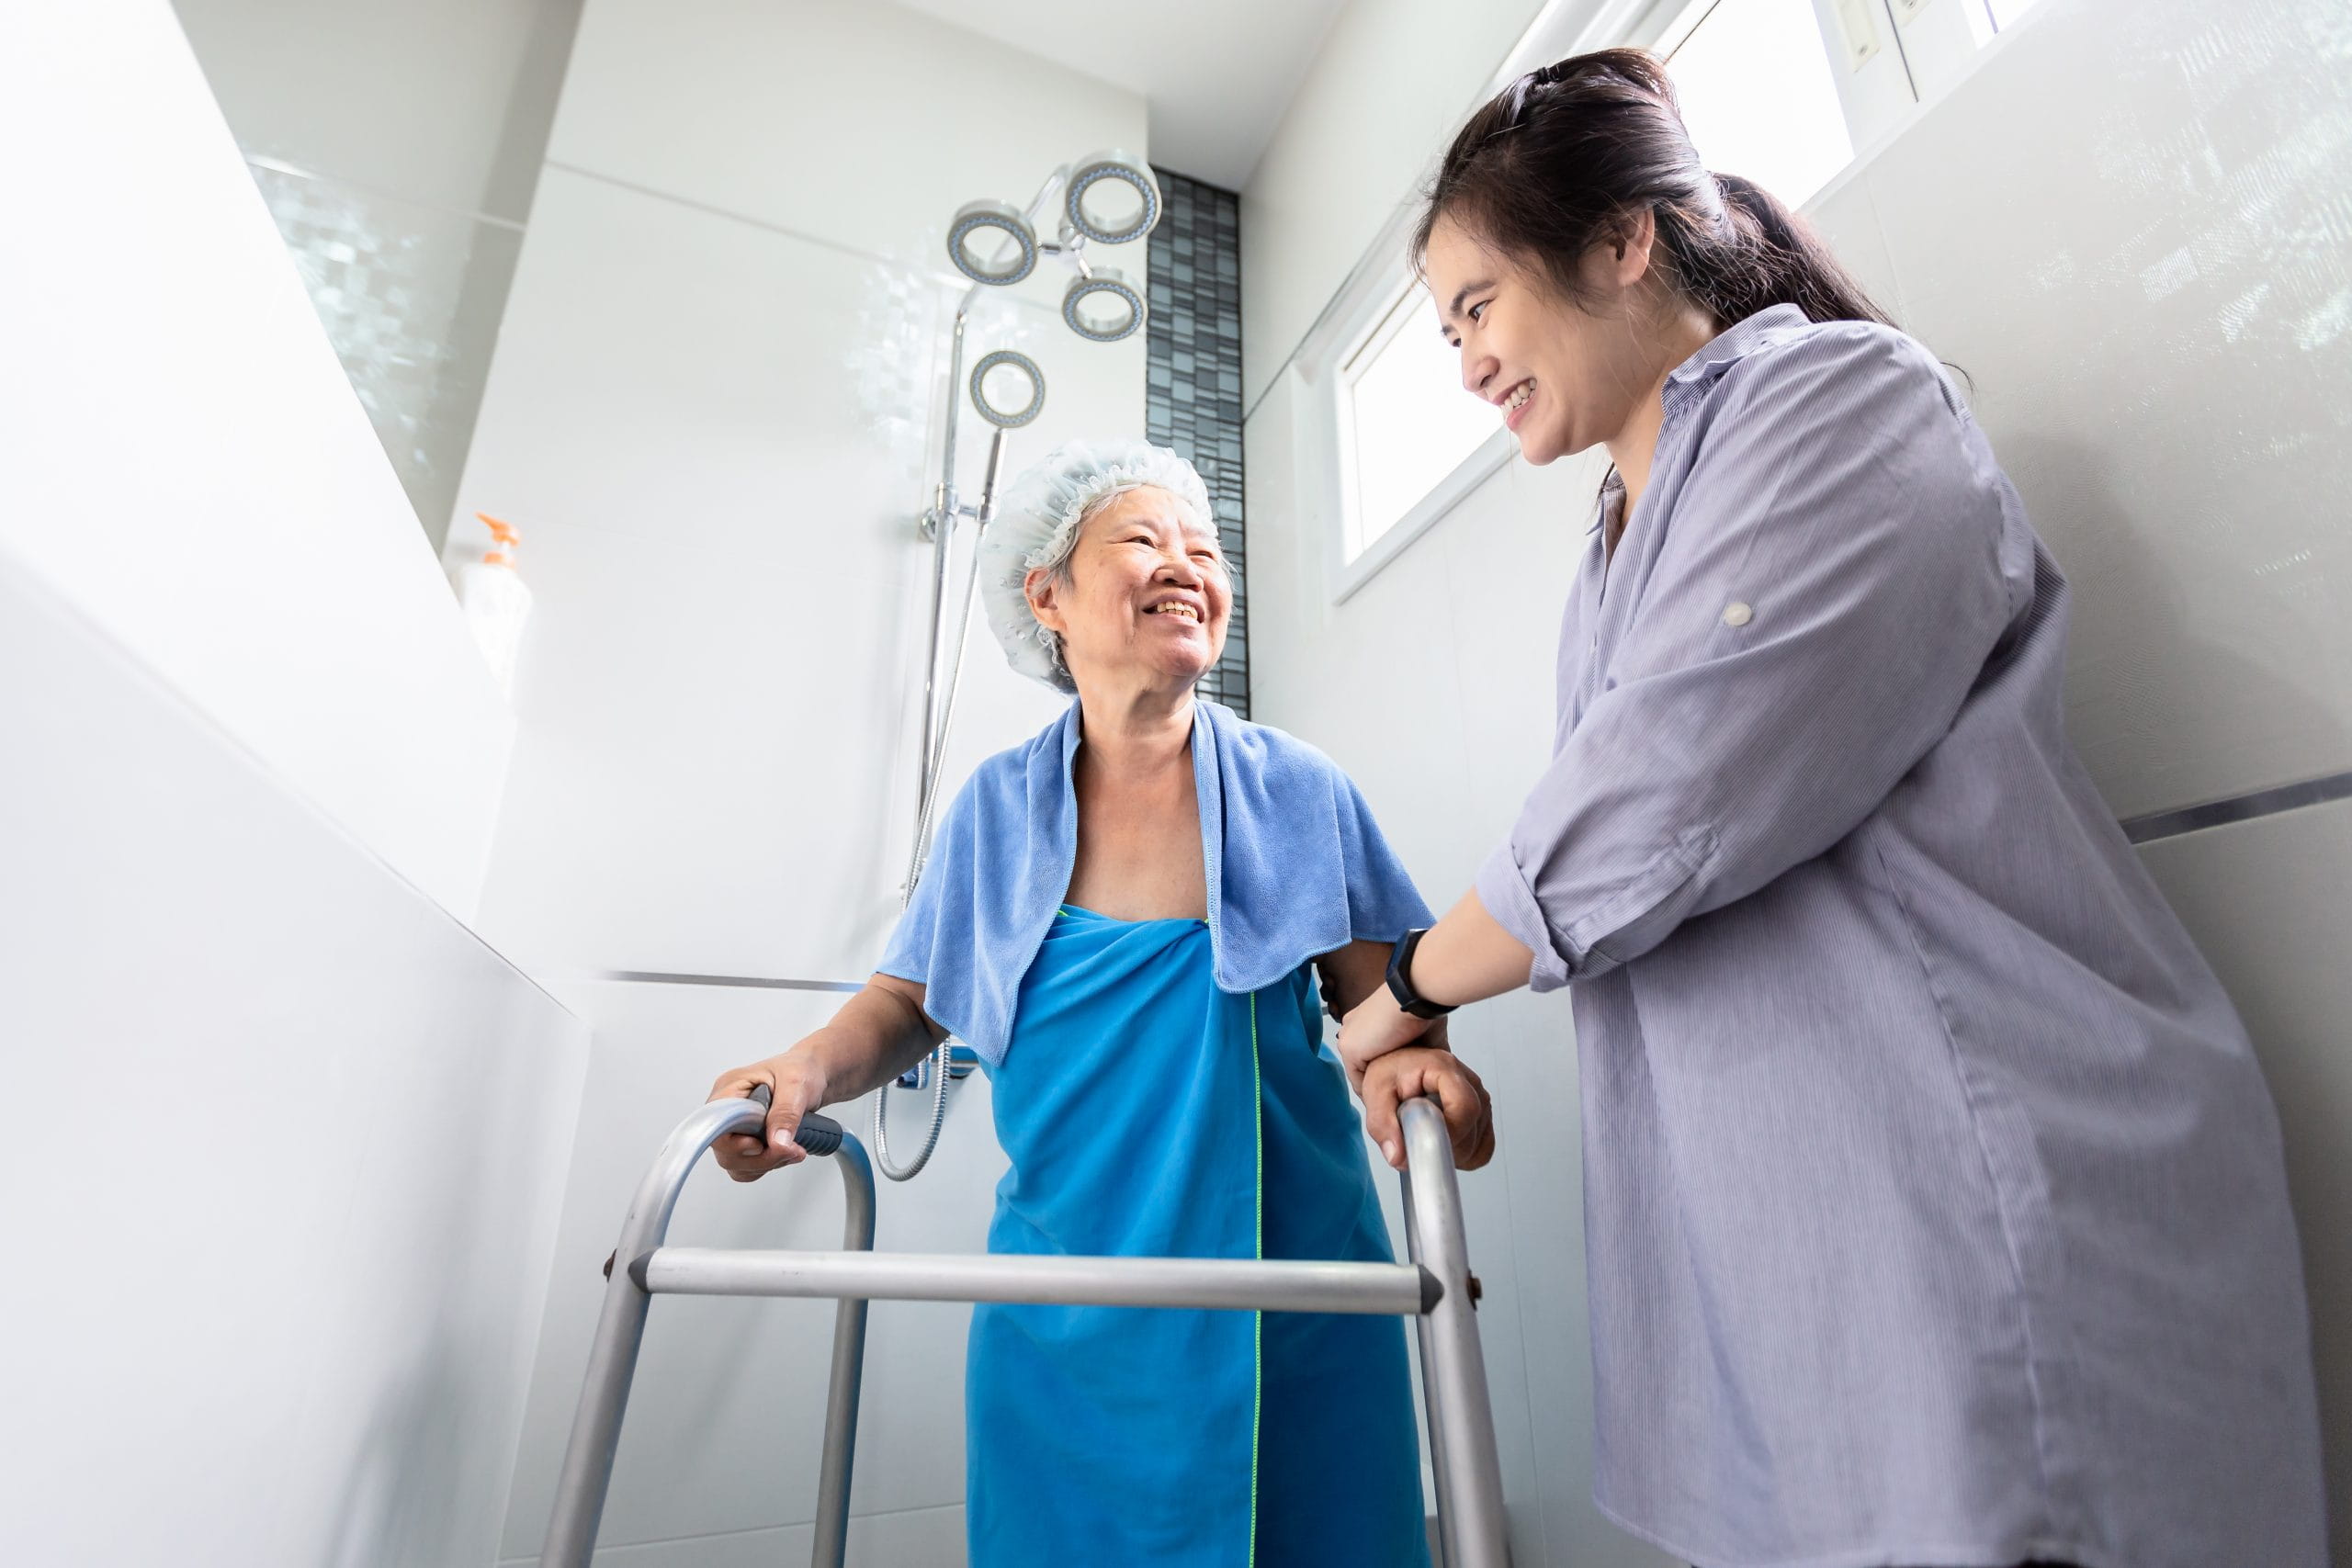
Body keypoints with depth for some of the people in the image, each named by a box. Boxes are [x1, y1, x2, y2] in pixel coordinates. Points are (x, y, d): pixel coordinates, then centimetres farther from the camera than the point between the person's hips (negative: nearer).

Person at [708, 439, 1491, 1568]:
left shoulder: (1296, 789, -3)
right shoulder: (996, 808, 0)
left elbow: (1374, 985, 1)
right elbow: (910, 1000, 5)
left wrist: (1407, 1050, -21)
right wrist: (813, 1067, -14)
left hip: (1290, 1282, 0)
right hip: (1064, 1295, 1)